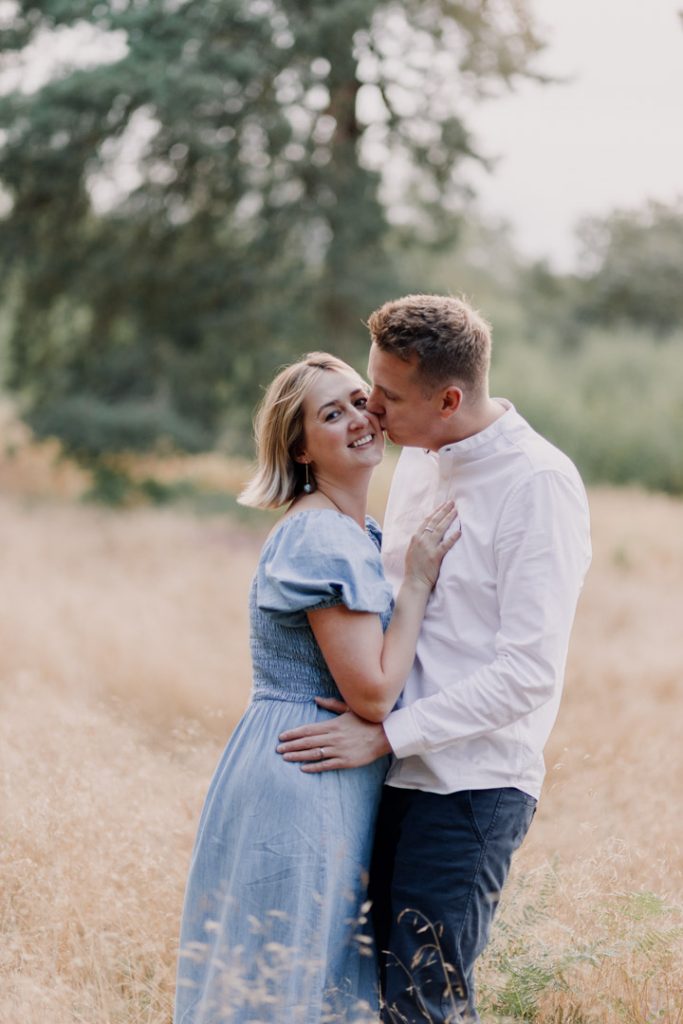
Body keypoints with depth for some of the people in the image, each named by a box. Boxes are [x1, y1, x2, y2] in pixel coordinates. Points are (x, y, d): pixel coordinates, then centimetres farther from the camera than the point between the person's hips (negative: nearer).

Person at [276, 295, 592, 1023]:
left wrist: (386, 733, -17)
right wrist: (363, 707, 8)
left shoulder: (538, 485, -15)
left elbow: (528, 674, -18)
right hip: (398, 773, 8)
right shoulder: (418, 461, 10)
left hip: (472, 785, -8)